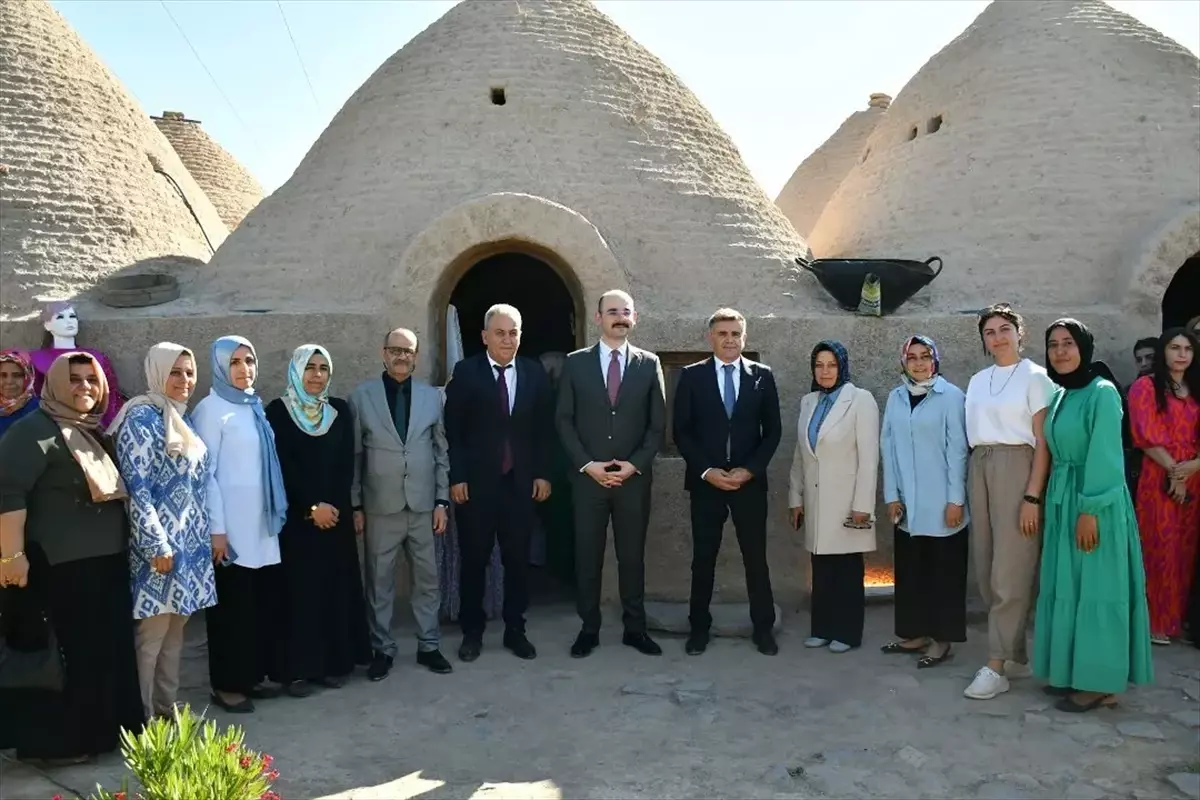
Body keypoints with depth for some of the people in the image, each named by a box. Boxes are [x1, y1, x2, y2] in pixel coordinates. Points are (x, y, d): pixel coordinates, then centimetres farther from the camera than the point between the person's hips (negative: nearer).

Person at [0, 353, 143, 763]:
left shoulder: (93, 433, 16)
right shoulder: (34, 430, -11)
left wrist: (124, 547, 26)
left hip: (105, 563, 9)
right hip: (59, 567, -9)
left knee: (107, 649, 13)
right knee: (66, 654, -1)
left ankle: (101, 730, 26)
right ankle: (56, 741, 13)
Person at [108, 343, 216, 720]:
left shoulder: (182, 419, 14)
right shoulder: (141, 417, -11)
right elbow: (136, 487, -18)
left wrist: (206, 536, 17)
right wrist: (156, 545, -21)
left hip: (189, 544, 8)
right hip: (160, 544, -8)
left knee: (175, 631, 14)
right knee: (151, 635, -2)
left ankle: (167, 709, 25)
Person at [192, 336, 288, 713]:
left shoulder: (255, 406, 11)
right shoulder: (211, 409, -8)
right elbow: (205, 473, -11)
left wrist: (278, 512, 11)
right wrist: (216, 528, -15)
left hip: (261, 524, 6)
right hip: (231, 527, -6)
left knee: (263, 602, 10)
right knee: (232, 604, 2)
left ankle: (254, 674, 23)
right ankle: (227, 684, 15)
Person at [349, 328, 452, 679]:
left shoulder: (432, 396, 5)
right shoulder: (361, 396, 0)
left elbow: (442, 452, 7)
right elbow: (353, 455, 0)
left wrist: (442, 501, 2)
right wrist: (355, 506, -2)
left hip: (423, 506, 2)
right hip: (380, 507, -2)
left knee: (428, 579, 9)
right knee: (379, 582, 7)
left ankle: (429, 646, 23)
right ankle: (382, 650, 21)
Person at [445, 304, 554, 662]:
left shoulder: (535, 373, 6)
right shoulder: (466, 372, -2)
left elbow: (544, 429, 8)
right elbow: (453, 430, -4)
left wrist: (542, 474, 2)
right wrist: (457, 477, -9)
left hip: (522, 482, 2)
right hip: (476, 483, -2)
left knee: (518, 560, 8)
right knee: (474, 560, 7)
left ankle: (515, 631, 21)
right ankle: (472, 631, 21)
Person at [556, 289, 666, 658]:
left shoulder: (649, 364, 5)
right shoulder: (575, 363, 3)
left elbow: (658, 424, 3)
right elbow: (563, 421, 1)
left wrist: (633, 465, -8)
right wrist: (587, 465, -9)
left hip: (635, 478, 1)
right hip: (587, 476, 0)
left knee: (632, 555, 8)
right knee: (587, 556, 6)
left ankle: (634, 628, 20)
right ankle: (589, 629, 17)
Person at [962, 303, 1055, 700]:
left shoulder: (1034, 377, -3)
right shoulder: (977, 381, 15)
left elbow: (1042, 441, -7)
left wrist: (1032, 496, -13)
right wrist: (966, 486, 7)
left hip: (1015, 469, -7)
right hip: (979, 471, 7)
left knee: (1009, 572, -5)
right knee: (987, 570, 8)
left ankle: (996, 666, 0)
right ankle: (1016, 655, 20)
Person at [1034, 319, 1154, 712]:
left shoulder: (1102, 392, -11)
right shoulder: (1058, 396, 12)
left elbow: (1103, 457, -16)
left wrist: (1089, 510, -20)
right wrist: (1055, 503, 6)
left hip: (1095, 502, -8)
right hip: (1061, 501, 8)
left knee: (1096, 588, -2)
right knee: (1066, 587, 11)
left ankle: (1100, 682, 6)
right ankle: (1073, 672, 20)